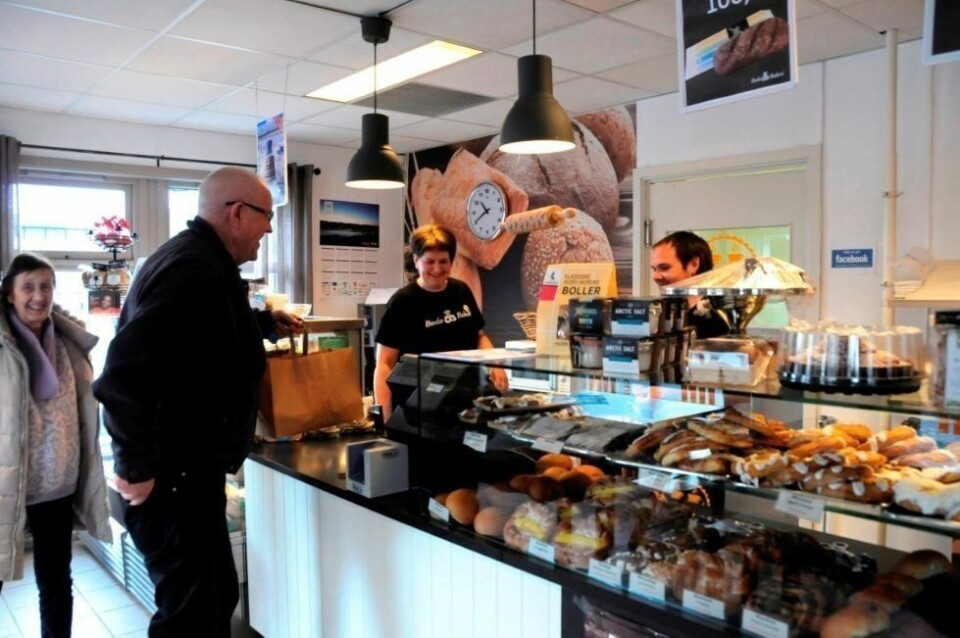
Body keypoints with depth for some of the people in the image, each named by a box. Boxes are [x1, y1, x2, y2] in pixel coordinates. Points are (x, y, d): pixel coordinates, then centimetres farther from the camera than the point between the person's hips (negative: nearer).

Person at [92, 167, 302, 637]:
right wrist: (137, 468, -23)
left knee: (215, 596, 22)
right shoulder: (195, 268, -23)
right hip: (170, 480, -11)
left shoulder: (198, 259, 12)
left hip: (185, 473, 11)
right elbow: (128, 372, -33)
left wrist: (263, 323, 23)